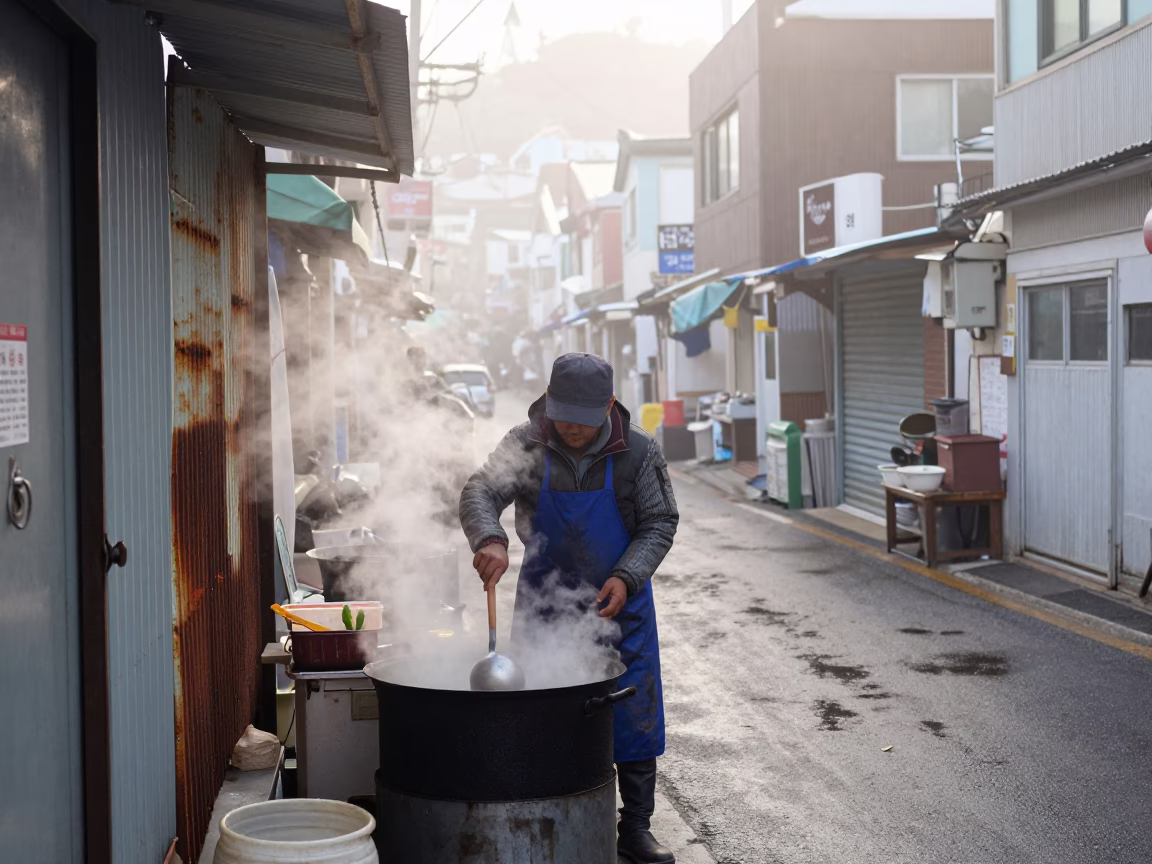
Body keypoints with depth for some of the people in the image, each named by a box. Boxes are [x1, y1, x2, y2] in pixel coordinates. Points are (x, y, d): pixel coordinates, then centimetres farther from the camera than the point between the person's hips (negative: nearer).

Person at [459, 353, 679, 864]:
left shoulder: (638, 452, -10)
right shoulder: (525, 446, -10)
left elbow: (659, 524, -5)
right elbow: (480, 493, -20)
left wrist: (626, 578, -21)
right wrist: (490, 539, -41)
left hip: (620, 602, 0)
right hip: (543, 601, 0)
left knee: (634, 717, 2)